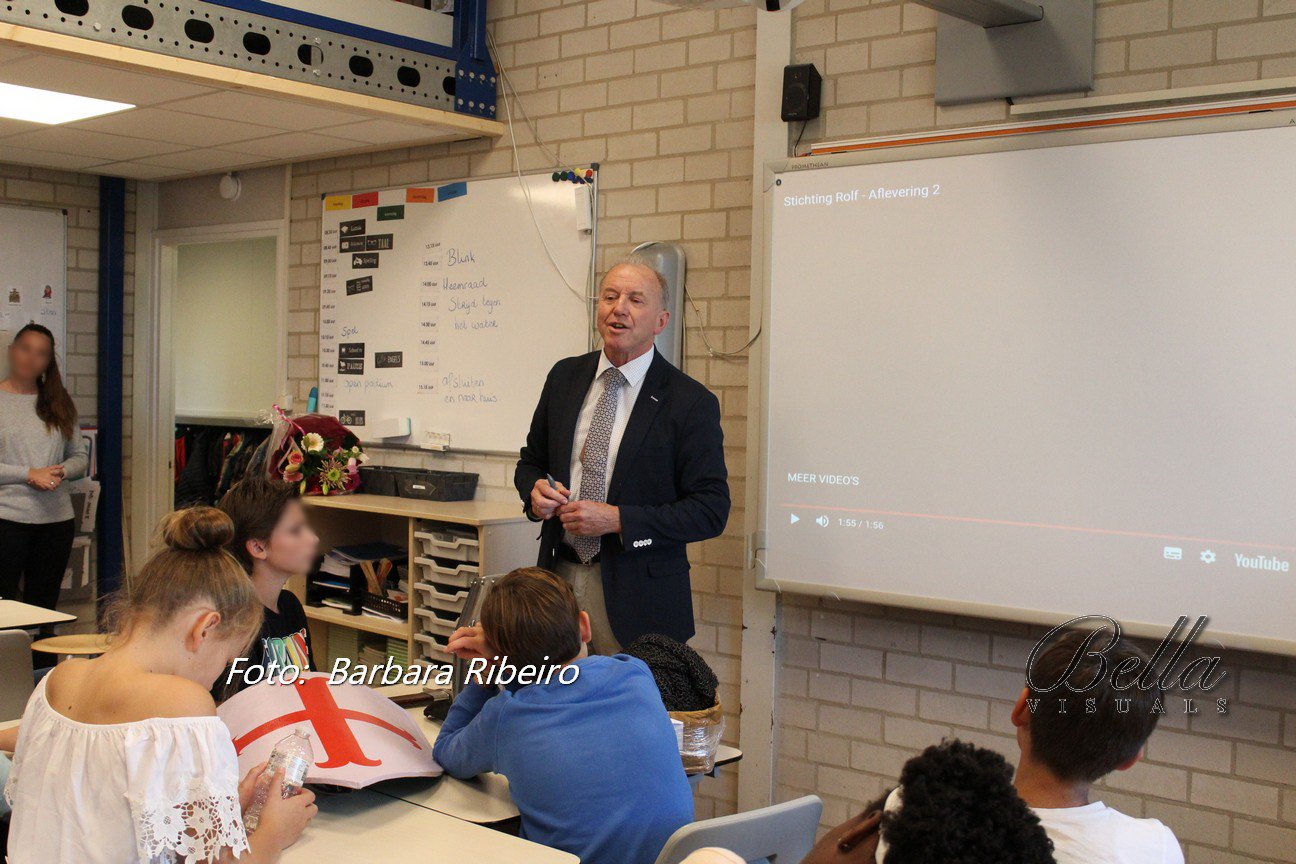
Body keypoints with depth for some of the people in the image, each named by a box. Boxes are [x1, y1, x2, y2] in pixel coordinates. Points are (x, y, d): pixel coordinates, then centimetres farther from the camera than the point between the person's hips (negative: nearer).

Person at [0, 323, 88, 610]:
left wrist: (61, 472, -8)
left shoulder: (59, 403, 11)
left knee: (44, 607, 9)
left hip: (57, 520, 4)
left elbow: (80, 457, 12)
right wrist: (30, 474, -14)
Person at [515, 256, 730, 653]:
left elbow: (711, 509, -11)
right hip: (559, 574, 4)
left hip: (636, 593, -4)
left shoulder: (691, 401, -9)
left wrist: (617, 520, -19)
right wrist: (535, 490, -6)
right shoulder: (564, 377, 6)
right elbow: (531, 460, 18)